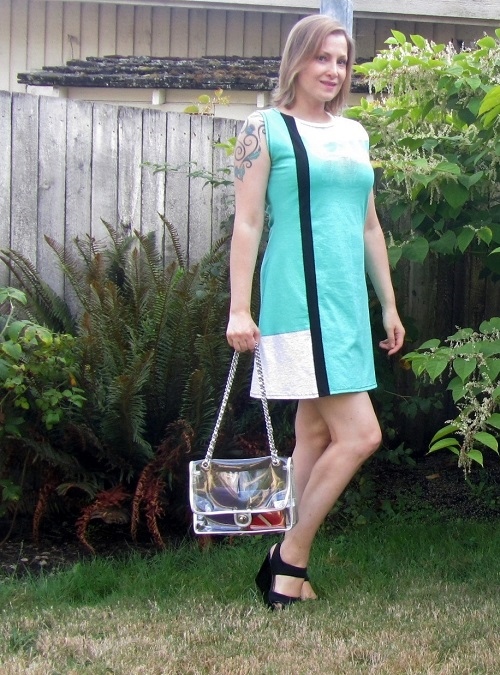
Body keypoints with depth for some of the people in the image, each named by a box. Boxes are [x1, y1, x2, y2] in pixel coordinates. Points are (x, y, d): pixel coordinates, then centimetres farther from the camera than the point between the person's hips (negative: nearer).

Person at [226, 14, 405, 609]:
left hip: (347, 302, 7)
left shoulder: (354, 135, 17)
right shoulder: (266, 129, -2)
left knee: (315, 435, 9)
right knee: (360, 434, -12)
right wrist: (239, 309, -14)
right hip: (299, 301, -7)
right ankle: (292, 557, 2)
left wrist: (388, 305, 20)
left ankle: (287, 570, 18)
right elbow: (247, 223, -8)